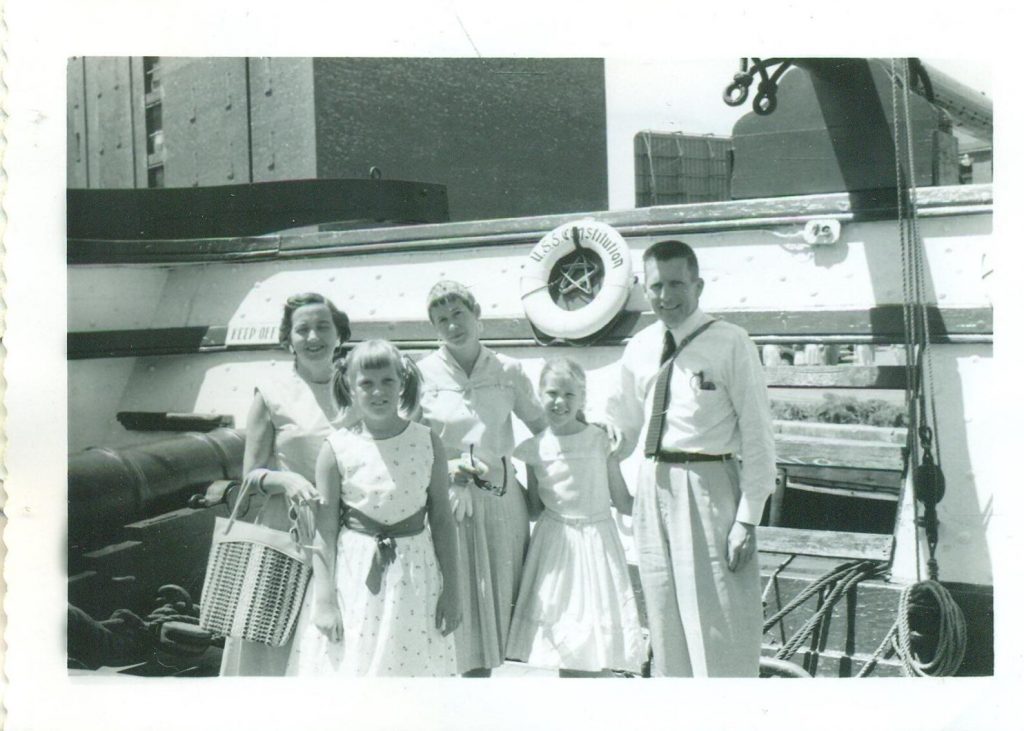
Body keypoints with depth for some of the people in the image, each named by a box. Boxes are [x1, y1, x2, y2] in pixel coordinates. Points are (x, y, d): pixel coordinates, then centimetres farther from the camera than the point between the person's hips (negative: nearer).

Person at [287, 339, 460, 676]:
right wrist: (324, 599, -6)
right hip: (353, 575, -1)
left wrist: (451, 589, 1)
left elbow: (442, 518, 2)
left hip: (414, 575, 1)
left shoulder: (427, 442, -2)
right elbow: (324, 530, -3)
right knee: (348, 665, 3)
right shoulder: (337, 449, -5)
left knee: (413, 664, 8)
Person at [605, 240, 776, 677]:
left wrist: (747, 519, -14)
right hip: (653, 489, 6)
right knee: (666, 630, 17)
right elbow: (622, 425, 19)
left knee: (717, 626, 0)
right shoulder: (639, 349, 8)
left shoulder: (730, 344, -8)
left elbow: (758, 436, -9)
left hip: (707, 488, -5)